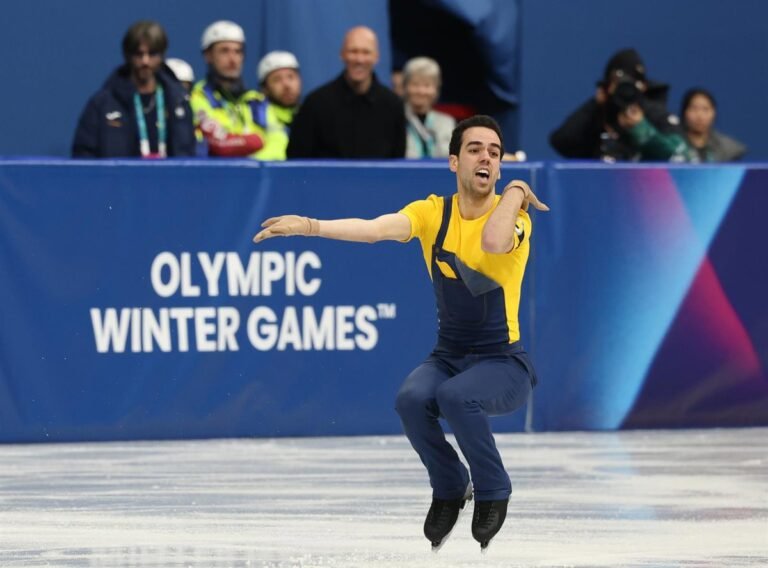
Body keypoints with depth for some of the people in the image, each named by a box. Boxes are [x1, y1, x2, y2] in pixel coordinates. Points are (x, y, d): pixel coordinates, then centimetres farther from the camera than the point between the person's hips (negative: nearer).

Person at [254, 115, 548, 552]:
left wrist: (515, 191, -21)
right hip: (448, 358, 4)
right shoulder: (433, 213, -1)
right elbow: (376, 228, -19)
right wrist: (310, 226, -34)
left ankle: (493, 492, -8)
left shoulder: (515, 216, -11)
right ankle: (449, 489, 0)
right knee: (412, 399, -29)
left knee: (456, 397, -35)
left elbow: (493, 241, -37)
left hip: (504, 363, -3)